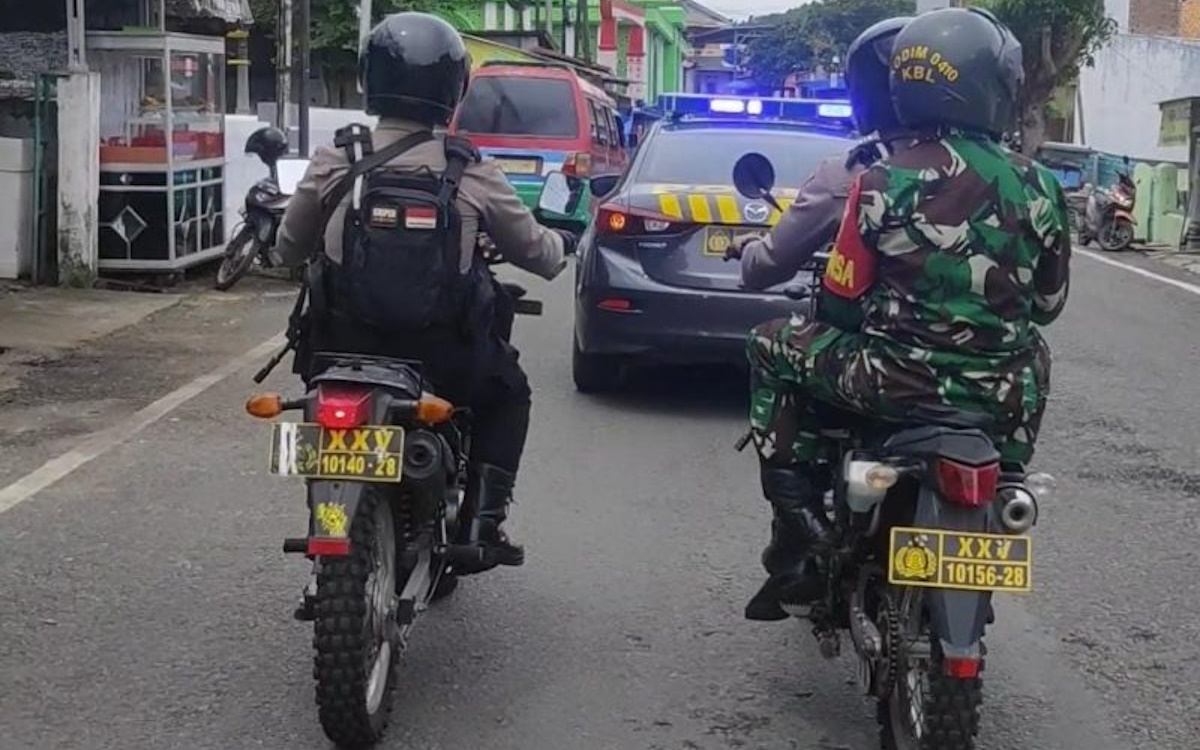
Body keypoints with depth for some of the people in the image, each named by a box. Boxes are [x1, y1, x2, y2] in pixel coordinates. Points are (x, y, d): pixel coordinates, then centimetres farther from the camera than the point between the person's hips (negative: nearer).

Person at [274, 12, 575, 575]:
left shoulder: (335, 162, -5)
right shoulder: (472, 175, -8)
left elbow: (290, 249, 8)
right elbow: (534, 249, 5)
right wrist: (560, 245, 29)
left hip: (346, 346, 1)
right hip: (443, 356, -1)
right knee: (507, 394, 28)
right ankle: (481, 524, 17)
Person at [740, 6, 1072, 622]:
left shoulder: (883, 183, -10)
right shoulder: (1039, 189, 0)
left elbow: (841, 300, -3)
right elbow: (1048, 304, 11)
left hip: (897, 382, -3)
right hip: (1002, 401, 4)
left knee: (773, 349, 18)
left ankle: (808, 538, 11)